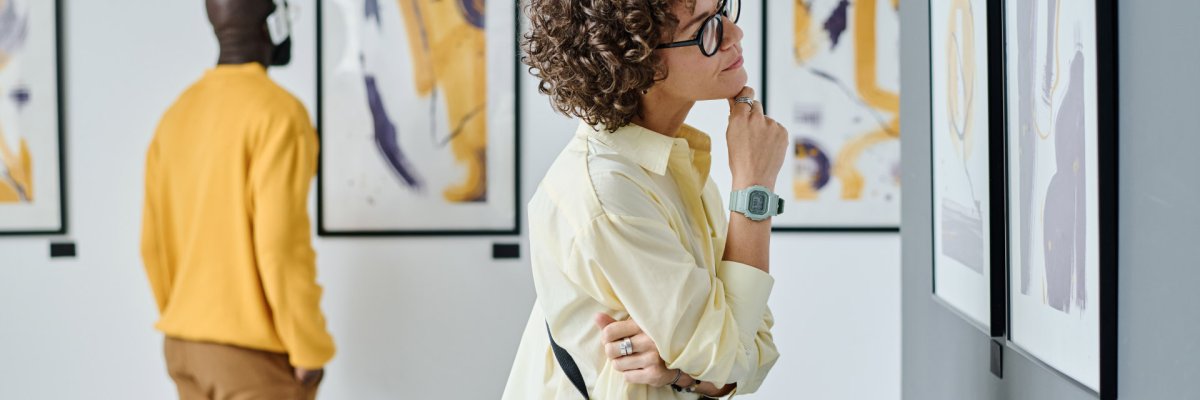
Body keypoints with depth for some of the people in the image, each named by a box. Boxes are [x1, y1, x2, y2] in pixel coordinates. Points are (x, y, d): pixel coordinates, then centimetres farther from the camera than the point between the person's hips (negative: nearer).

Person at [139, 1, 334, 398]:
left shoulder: (177, 115, 10)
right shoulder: (277, 110, -14)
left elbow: (154, 242, 12)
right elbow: (281, 242, -21)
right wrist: (309, 348, -13)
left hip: (184, 345, 8)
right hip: (253, 351, -8)